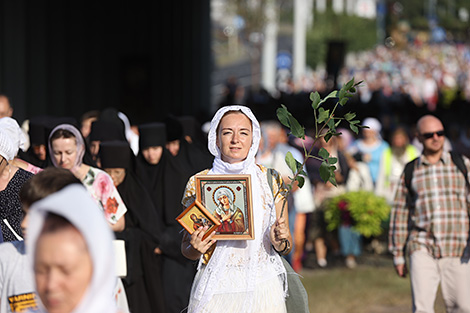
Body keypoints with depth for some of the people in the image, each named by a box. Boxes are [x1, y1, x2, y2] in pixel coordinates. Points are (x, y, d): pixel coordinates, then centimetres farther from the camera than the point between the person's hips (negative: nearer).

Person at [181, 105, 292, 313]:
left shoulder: (270, 180, 2)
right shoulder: (198, 184, -1)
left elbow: (287, 246, 8)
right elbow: (186, 248, 7)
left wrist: (280, 241, -14)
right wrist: (195, 248, -15)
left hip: (262, 288, 1)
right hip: (216, 291, -1)